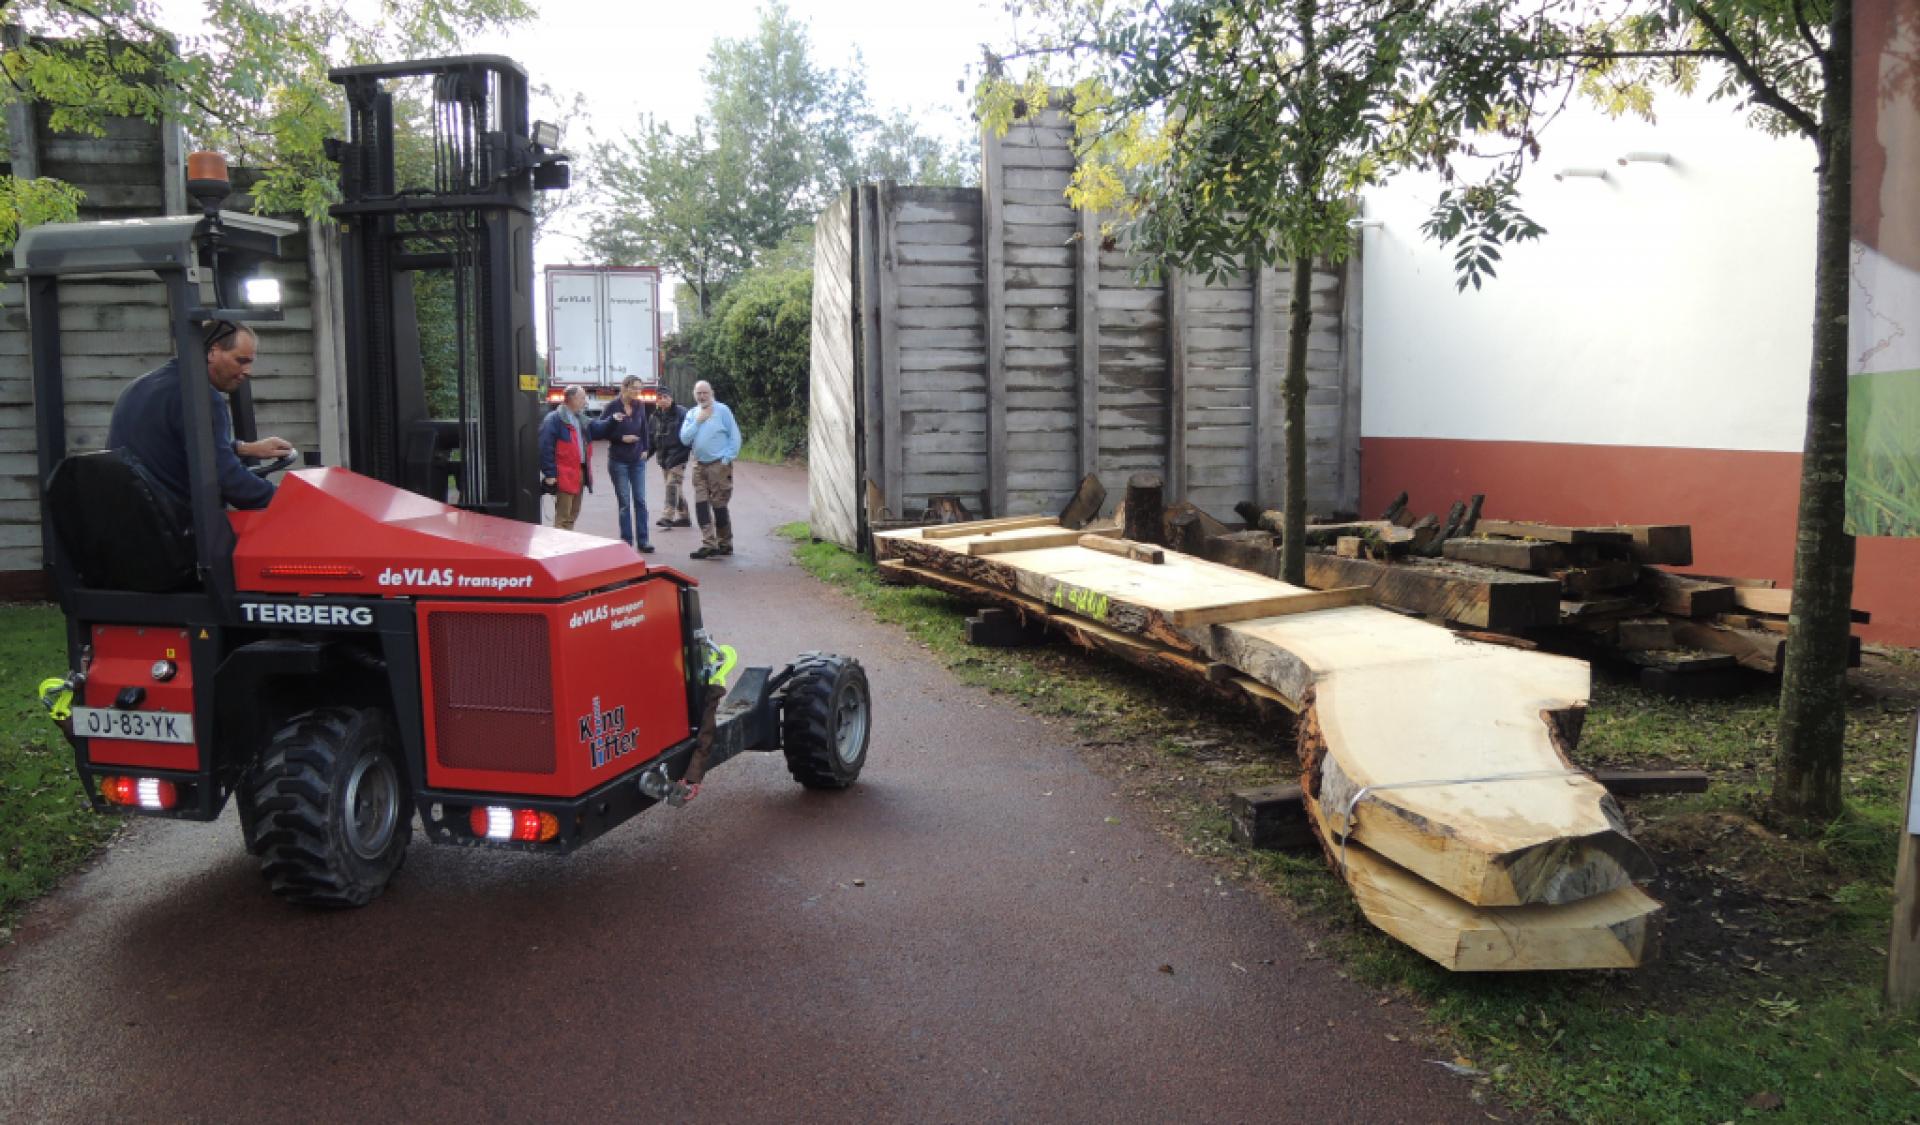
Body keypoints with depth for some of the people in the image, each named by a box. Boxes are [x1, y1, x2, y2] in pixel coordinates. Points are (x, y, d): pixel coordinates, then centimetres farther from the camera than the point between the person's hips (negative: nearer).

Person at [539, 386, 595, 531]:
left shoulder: (582, 419, 16)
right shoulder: (554, 420, -10)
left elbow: (586, 445, 22)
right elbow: (545, 448, -15)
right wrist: (550, 474, -18)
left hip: (580, 473, 8)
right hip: (564, 475, -8)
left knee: (573, 514, 14)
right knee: (563, 517, -7)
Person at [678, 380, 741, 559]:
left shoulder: (722, 410, -4)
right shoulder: (692, 414, 11)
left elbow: (734, 435, -6)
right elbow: (684, 438, 1)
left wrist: (728, 458, -12)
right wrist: (698, 421, -9)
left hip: (719, 465, -5)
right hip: (699, 465, 5)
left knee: (719, 506, -2)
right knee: (701, 505, 0)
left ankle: (725, 545, 10)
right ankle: (709, 545, 3)